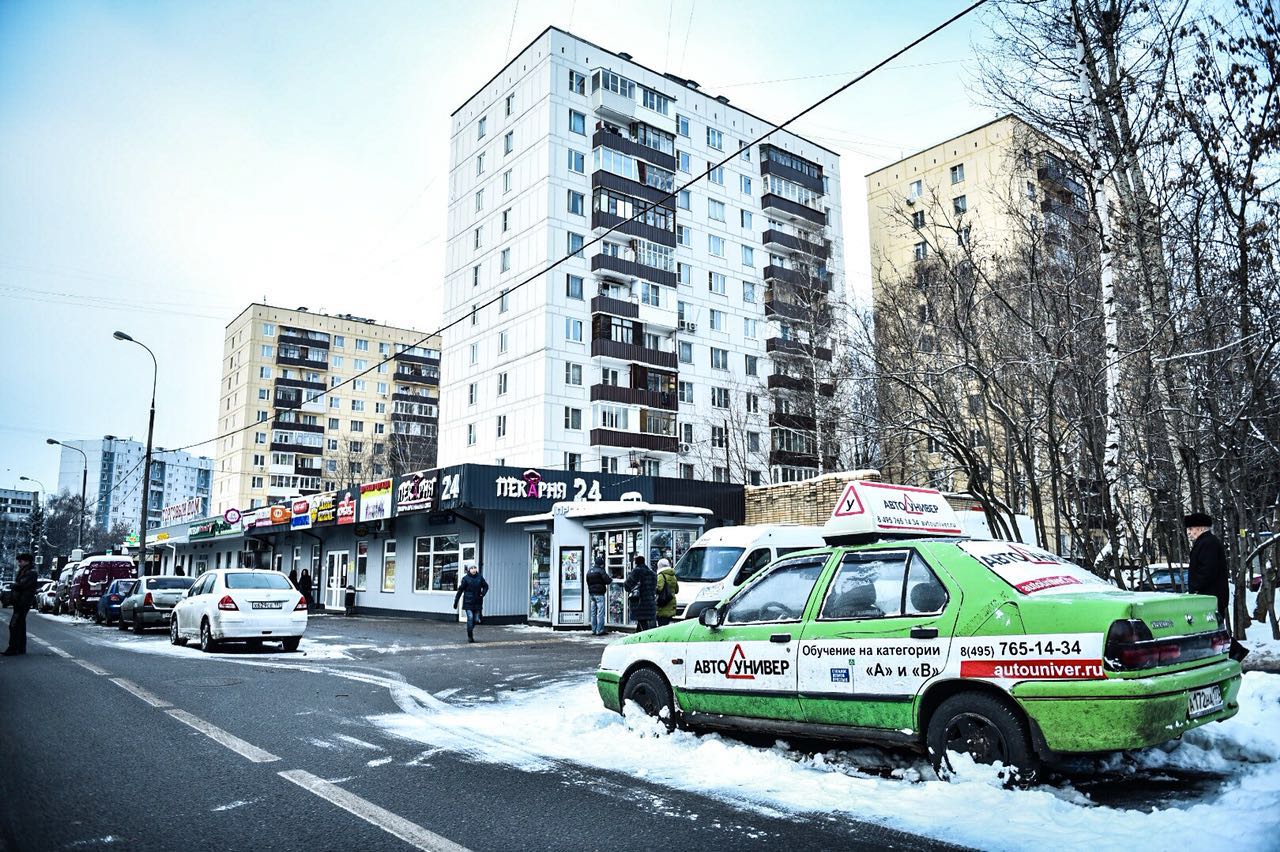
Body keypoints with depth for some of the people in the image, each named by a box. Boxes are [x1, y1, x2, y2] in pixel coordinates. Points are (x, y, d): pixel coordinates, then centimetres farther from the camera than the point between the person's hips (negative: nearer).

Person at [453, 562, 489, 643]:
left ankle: (471, 634, 25)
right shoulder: (466, 579, -5)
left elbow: (486, 586, 16)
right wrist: (456, 602, 0)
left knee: (474, 619, 8)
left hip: (477, 602, 3)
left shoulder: (480, 578, 3)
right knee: (470, 617, -13)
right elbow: (460, 590, -1)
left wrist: (483, 593, -3)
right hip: (468, 602, -3)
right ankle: (470, 636, -4)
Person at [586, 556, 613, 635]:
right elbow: (608, 580, -16)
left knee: (593, 613, 11)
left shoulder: (589, 572, 13)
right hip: (599, 594, -7)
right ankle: (599, 630, -7)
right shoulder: (601, 571, -11)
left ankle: (594, 630, 13)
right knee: (600, 613, -5)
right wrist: (611, 580, 5)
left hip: (592, 594, 8)